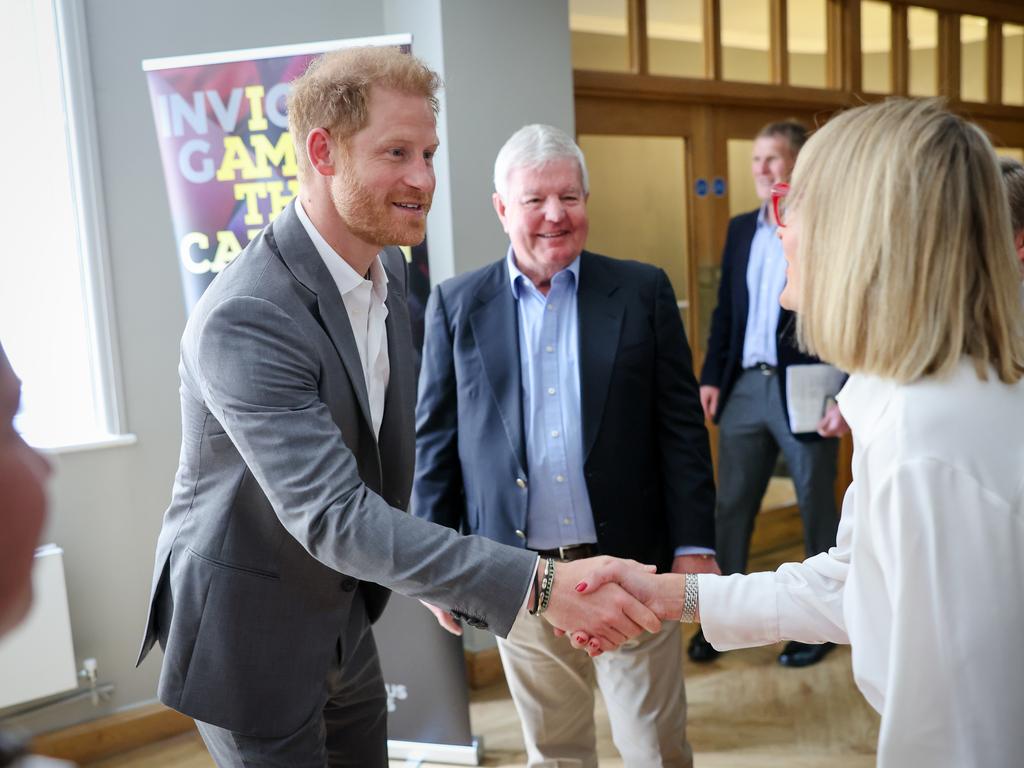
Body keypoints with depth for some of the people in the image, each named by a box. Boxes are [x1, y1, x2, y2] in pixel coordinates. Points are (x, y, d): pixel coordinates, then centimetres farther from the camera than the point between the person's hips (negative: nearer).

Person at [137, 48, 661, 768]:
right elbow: (333, 517, -35)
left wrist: (434, 582, 13)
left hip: (344, 622, 7)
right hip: (249, 637, -7)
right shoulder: (244, 319, -29)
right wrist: (540, 584, -40)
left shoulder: (388, 277, -1)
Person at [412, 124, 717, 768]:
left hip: (630, 569, -1)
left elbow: (681, 428, -1)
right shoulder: (456, 305, 1)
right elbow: (436, 440, 3)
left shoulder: (643, 292, 0)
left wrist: (694, 546, -6)